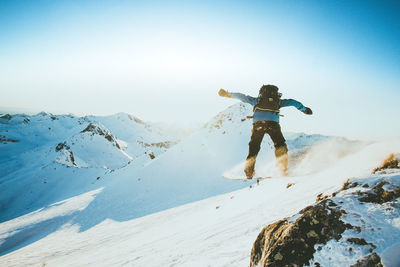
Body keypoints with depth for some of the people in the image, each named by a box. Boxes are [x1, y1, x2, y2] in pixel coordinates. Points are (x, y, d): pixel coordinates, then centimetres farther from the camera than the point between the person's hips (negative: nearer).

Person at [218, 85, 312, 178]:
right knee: (280, 145, 14)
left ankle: (249, 171, 5)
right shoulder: (278, 101, 27)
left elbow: (242, 96, 28)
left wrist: (228, 94, 38)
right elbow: (292, 102, 30)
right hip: (273, 123, 0)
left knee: (254, 147, 11)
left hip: (258, 123, 1)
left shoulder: (256, 100, 26)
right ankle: (283, 169, 2)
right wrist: (304, 109, 40)